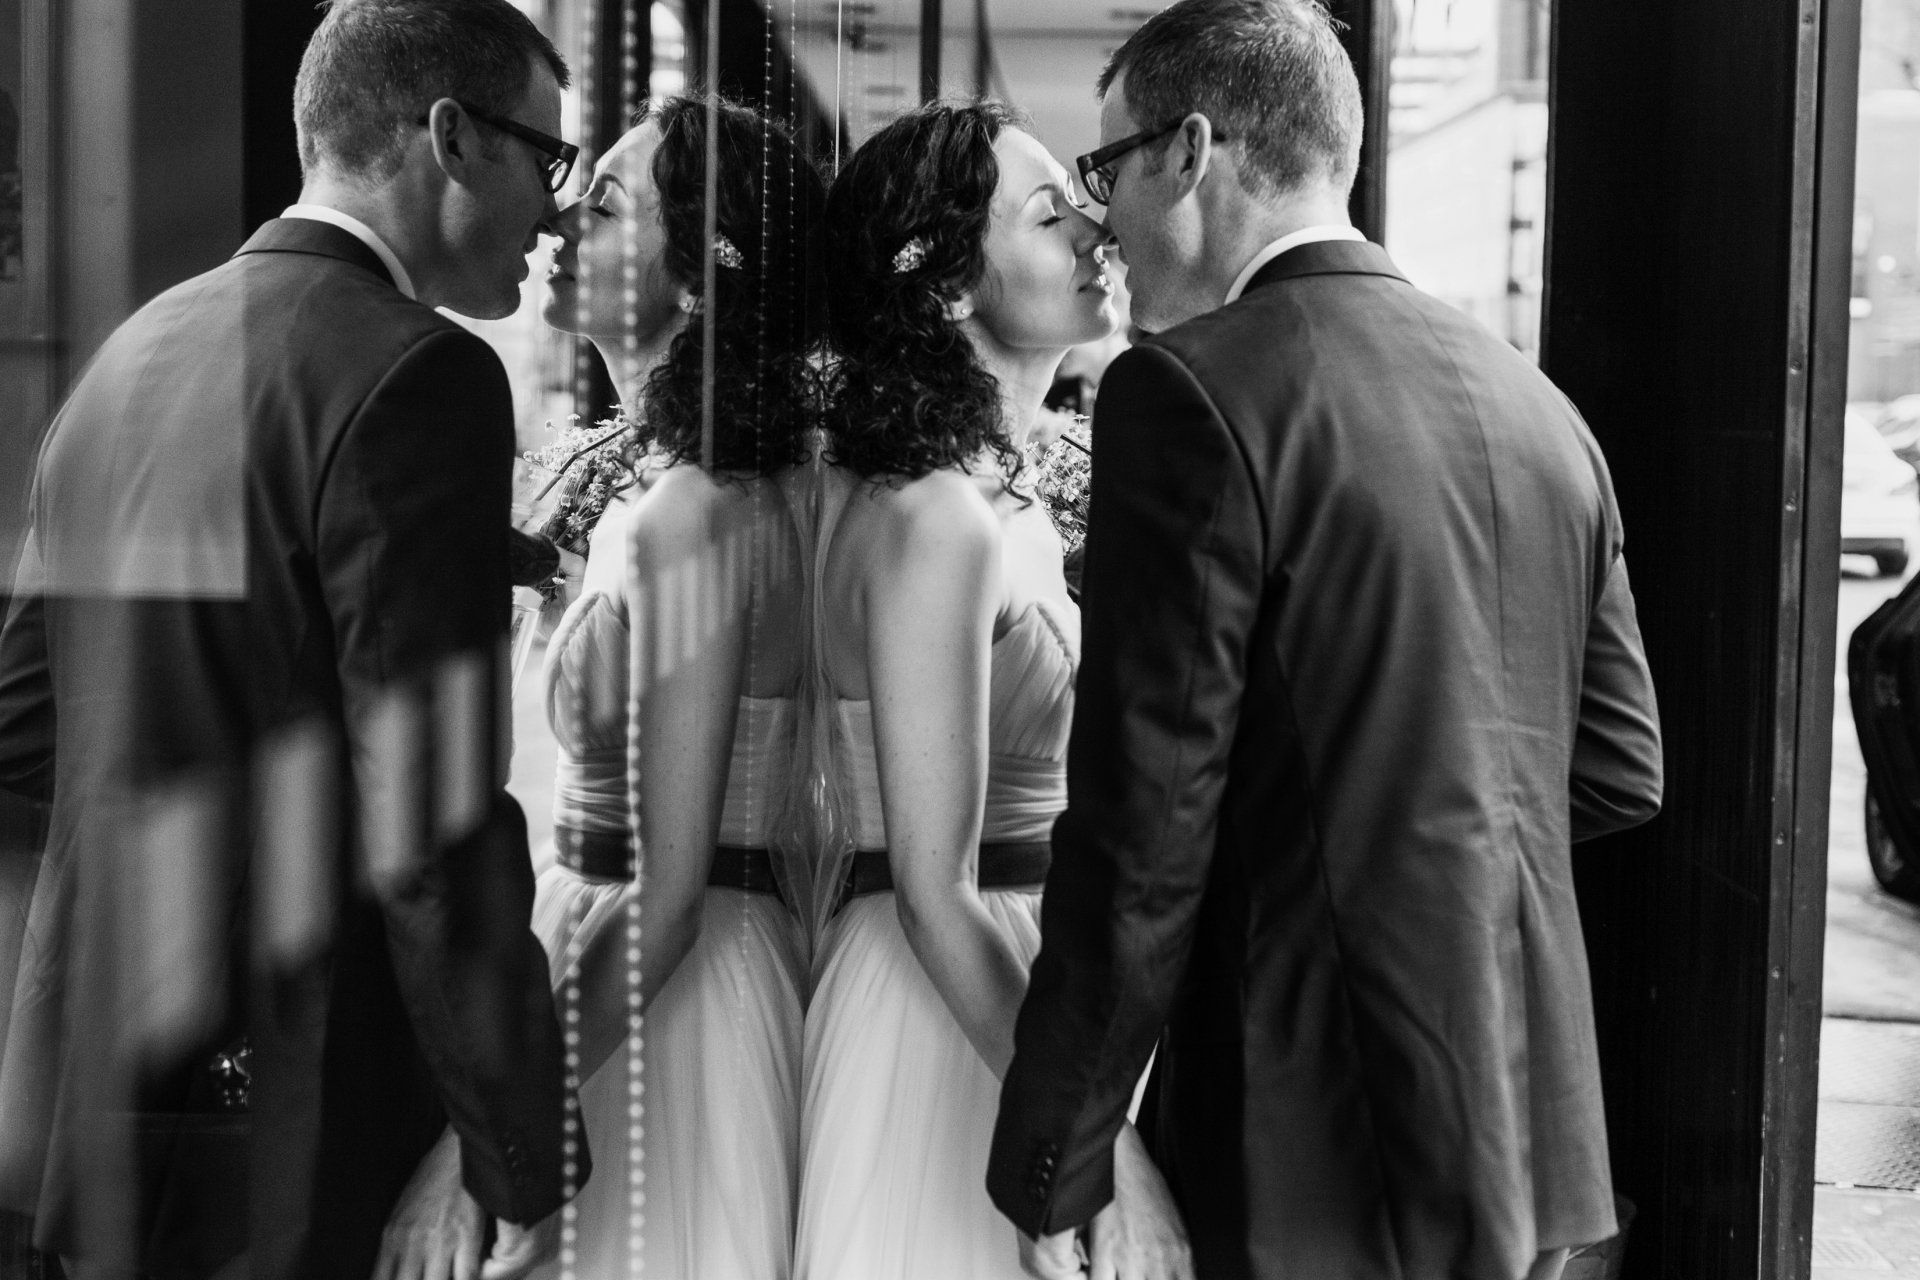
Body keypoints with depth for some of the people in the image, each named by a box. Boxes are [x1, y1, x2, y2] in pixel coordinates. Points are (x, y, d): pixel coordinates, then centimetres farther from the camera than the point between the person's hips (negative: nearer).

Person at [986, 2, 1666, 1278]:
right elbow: (1621, 768, 11)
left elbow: (1143, 828, -17)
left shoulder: (1193, 391, -15)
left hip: (1323, 1167, -7)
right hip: (1534, 1140, 7)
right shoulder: (1530, 396, 6)